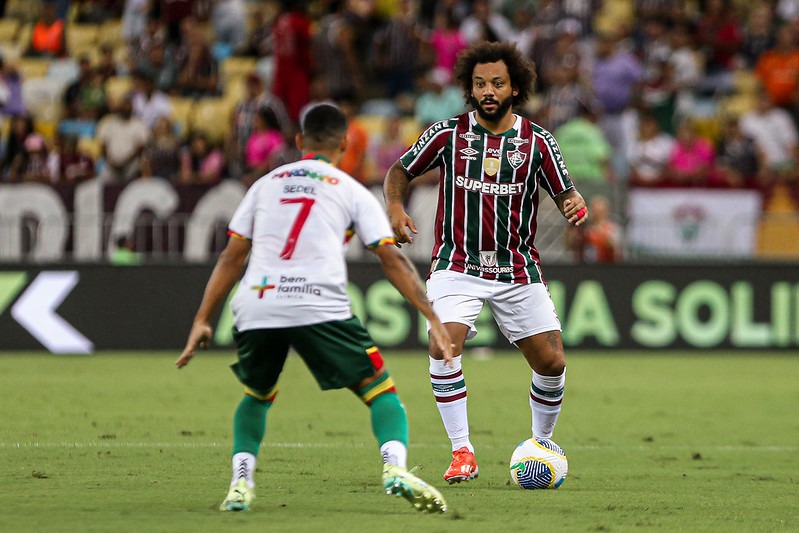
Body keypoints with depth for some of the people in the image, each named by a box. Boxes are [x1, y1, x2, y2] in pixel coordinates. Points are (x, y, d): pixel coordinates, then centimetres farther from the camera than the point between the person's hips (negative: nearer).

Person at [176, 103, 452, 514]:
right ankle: (395, 467, -20)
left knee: (255, 395, 28)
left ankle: (240, 482, 12)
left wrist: (202, 320, 22)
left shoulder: (266, 184, 24)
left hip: (255, 308, 3)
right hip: (319, 307, -3)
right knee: (380, 390, 5)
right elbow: (392, 260, 8)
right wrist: (433, 320, 8)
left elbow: (231, 257, 20)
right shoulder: (351, 191, 16)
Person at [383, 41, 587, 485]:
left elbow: (565, 194, 1)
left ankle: (541, 445, 24)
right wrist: (395, 207, -10)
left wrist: (576, 204, -22)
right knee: (444, 346, -23)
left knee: (552, 362, -2)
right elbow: (401, 170, 10)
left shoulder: (537, 142, 0)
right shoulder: (448, 134, -1)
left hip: (518, 271, 1)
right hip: (458, 265, -1)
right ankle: (462, 452, -12)